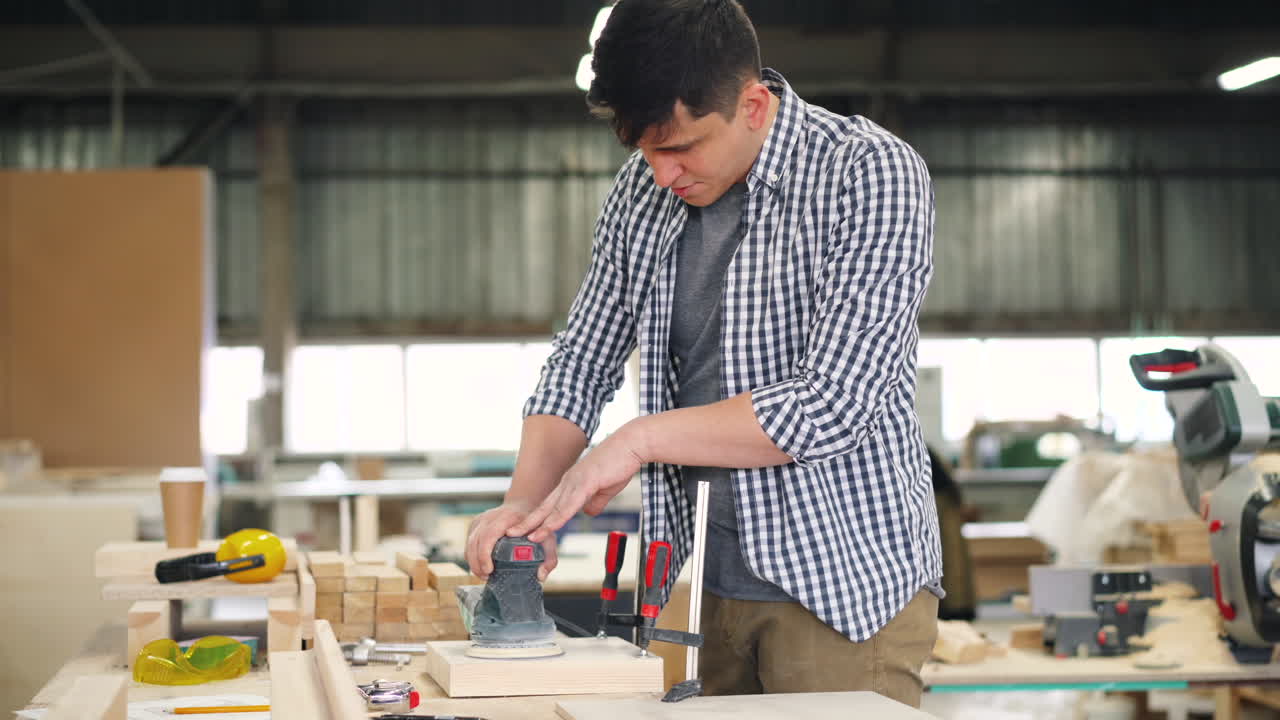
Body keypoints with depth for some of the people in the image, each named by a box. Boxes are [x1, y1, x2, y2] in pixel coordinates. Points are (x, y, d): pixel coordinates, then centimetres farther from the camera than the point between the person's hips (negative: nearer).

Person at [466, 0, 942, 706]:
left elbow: (833, 406, -22)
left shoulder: (871, 172, -15)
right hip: (707, 579, 5)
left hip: (847, 581, -5)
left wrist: (643, 438, -18)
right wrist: (527, 502, -5)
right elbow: (581, 364, 11)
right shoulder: (643, 189, 4)